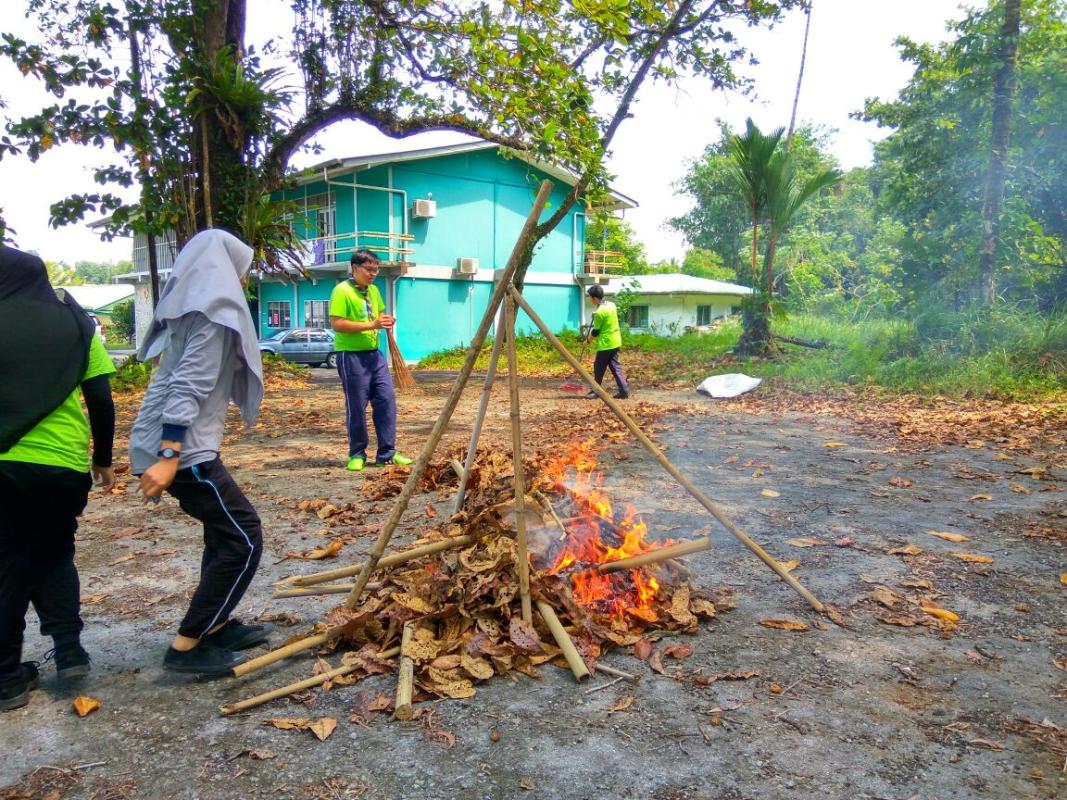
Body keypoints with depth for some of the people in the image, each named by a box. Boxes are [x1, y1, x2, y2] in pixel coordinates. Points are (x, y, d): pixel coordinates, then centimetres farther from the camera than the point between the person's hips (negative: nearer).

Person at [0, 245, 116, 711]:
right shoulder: (76, 325, 5)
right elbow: (101, 401, 3)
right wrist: (103, 459, 13)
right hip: (64, 464, 2)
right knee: (54, 555, 21)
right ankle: (70, 651, 13)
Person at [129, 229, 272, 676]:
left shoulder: (190, 308, 17)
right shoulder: (214, 311, -12)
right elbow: (188, 387, -22)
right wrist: (169, 456, -27)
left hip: (173, 445, 10)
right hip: (184, 449, -10)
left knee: (225, 532, 20)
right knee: (243, 538, -4)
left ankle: (216, 625, 28)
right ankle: (187, 646, 2)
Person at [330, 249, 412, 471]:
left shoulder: (373, 290, 13)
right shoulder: (342, 291, -11)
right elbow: (336, 324, -19)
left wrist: (385, 322, 3)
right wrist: (371, 325, -23)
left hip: (374, 353, 7)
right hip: (351, 355, -7)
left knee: (386, 399, 3)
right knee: (356, 406, 0)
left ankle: (387, 453, 11)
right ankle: (357, 455, 14)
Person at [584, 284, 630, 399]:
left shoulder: (599, 312, -20)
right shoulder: (612, 305, 4)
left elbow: (596, 331, -11)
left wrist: (588, 339, 5)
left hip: (605, 343, -8)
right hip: (615, 341, 8)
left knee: (598, 368, 6)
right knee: (615, 366, 10)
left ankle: (596, 391, 17)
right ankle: (624, 390, 4)